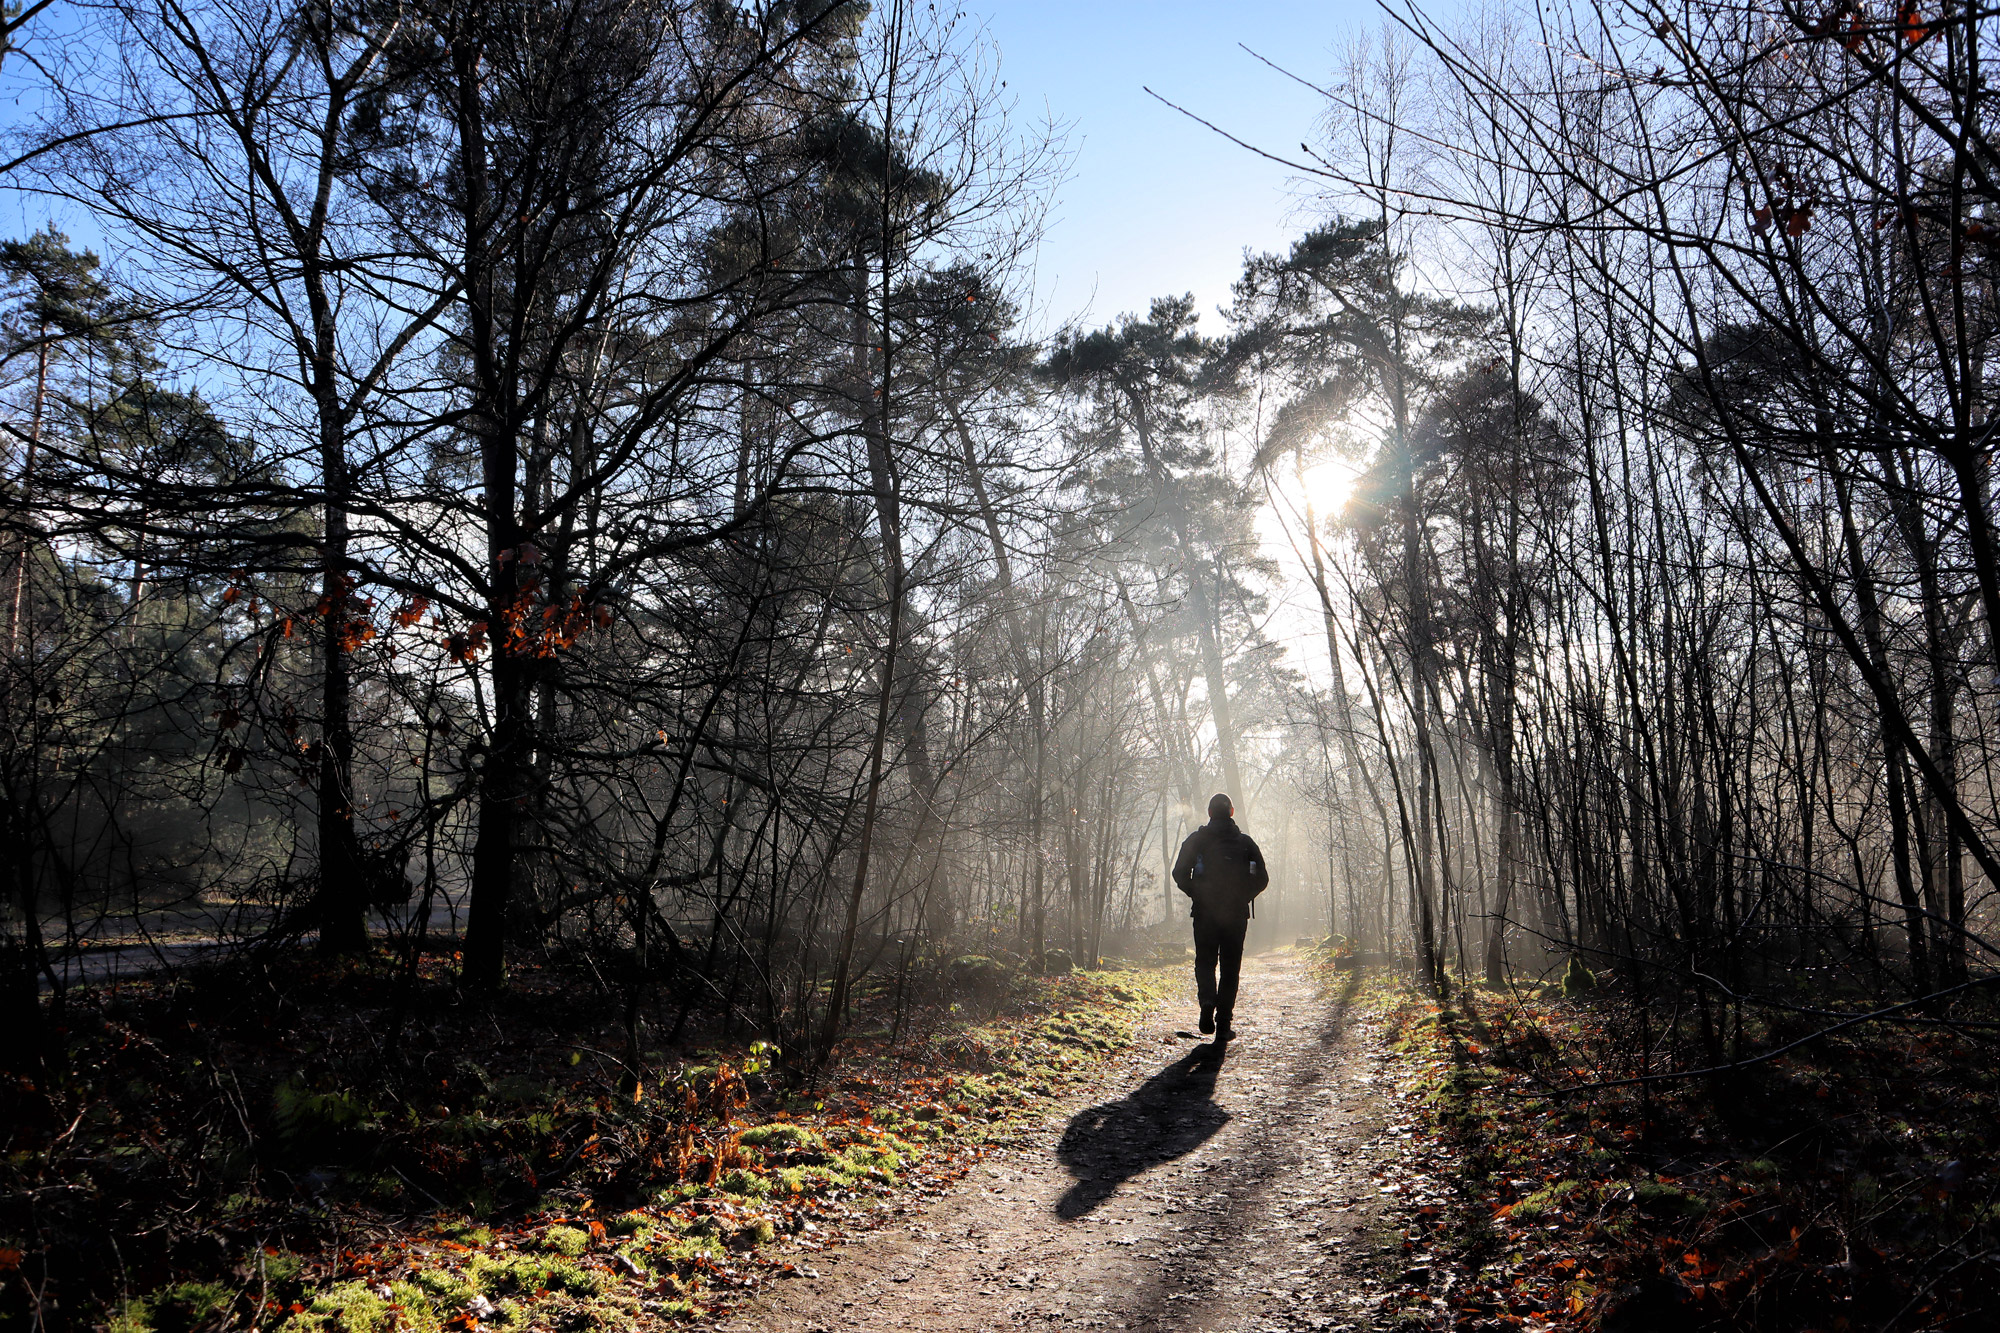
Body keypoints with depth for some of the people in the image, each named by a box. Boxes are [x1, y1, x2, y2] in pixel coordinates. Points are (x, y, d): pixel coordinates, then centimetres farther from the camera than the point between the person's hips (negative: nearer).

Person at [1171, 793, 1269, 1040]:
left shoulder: (1196, 839, 2)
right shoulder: (1245, 841, 5)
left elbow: (1180, 873, -6)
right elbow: (1262, 877, 1)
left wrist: (1197, 895, 9)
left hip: (1204, 911, -1)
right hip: (1236, 913, 1)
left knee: (1204, 962, 12)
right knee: (1230, 967, 8)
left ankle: (1208, 1001, -16)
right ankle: (1223, 1024, 4)